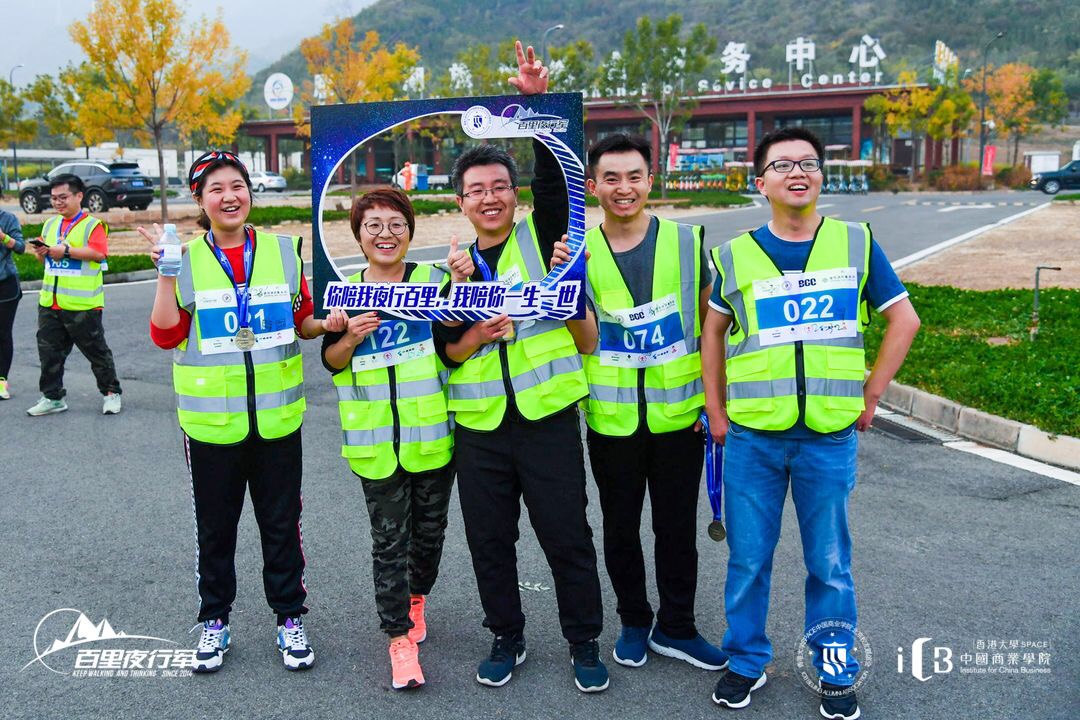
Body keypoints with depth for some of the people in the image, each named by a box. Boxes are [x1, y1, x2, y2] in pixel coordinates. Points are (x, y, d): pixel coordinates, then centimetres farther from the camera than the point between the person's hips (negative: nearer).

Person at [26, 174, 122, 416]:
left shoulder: (92, 224, -6)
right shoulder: (50, 224, 15)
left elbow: (99, 253, -21)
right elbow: (46, 258, 19)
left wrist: (66, 250, -23)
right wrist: (42, 252, -3)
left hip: (82, 305, -6)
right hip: (49, 303, 6)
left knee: (96, 351, 5)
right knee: (49, 351, 9)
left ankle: (111, 393, 18)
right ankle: (52, 397, 19)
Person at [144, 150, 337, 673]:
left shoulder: (283, 250, 4)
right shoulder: (186, 258, 0)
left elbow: (301, 321, 13)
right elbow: (166, 337, -5)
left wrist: (327, 324, -8)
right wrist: (165, 273, -13)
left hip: (277, 416, 1)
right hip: (212, 419, -1)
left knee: (282, 523, 10)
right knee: (214, 527, 13)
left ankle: (289, 618, 27)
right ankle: (214, 620, 31)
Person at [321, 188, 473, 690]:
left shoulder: (434, 280, -2)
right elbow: (331, 362, 5)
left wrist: (461, 285, -25)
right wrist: (350, 338, -16)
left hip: (432, 435, 1)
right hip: (376, 440, 0)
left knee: (429, 529, 16)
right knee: (388, 540, 4)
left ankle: (416, 598, 43)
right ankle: (399, 638, 15)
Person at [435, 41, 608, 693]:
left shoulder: (541, 235, 1)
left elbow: (554, 173, -14)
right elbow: (444, 351, 4)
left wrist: (536, 100, -23)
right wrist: (475, 335, -16)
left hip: (547, 420, -3)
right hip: (480, 428, 3)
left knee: (568, 539, 7)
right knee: (490, 543, 13)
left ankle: (585, 643, 26)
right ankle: (507, 639, 33)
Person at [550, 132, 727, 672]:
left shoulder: (686, 241, -4)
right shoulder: (579, 252, -4)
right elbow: (587, 343, -11)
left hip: (679, 414, 0)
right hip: (612, 420, 0)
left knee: (677, 528, 12)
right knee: (620, 529, 15)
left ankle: (676, 628, 31)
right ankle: (633, 622, 36)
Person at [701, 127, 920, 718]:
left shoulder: (856, 243, 2)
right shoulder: (736, 255, 2)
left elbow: (903, 320, 9)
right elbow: (713, 332, 12)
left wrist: (871, 394, 4)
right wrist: (715, 409, 6)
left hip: (830, 437, 0)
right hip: (751, 436, 0)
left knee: (830, 564, 11)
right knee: (748, 559, 10)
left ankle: (836, 672, 30)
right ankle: (746, 661, 30)